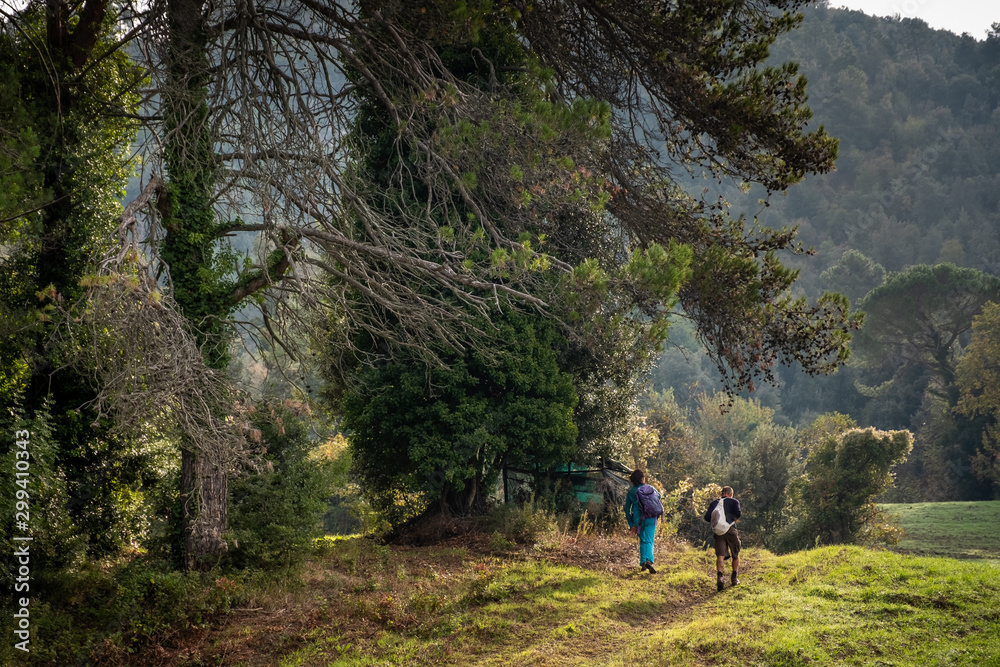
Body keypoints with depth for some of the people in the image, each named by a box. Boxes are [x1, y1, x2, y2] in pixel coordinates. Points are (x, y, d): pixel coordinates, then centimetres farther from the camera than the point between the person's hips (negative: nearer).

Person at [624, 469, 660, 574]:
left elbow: (627, 509, 4)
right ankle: (648, 560, -28)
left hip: (638, 519, 1)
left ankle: (643, 562, 5)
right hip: (650, 518, -1)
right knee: (649, 541, -5)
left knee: (642, 541, 15)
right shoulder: (650, 488, 5)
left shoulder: (630, 492, 4)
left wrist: (631, 524, 8)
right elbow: (659, 496, 24)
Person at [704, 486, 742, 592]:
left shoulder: (714, 503, 15)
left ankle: (719, 575, -31)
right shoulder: (734, 501, 8)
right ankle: (734, 578, 17)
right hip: (731, 530, -2)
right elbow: (738, 513, -8)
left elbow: (707, 517, 6)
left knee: (720, 555, -8)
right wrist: (735, 518, 14)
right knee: (735, 555, 16)